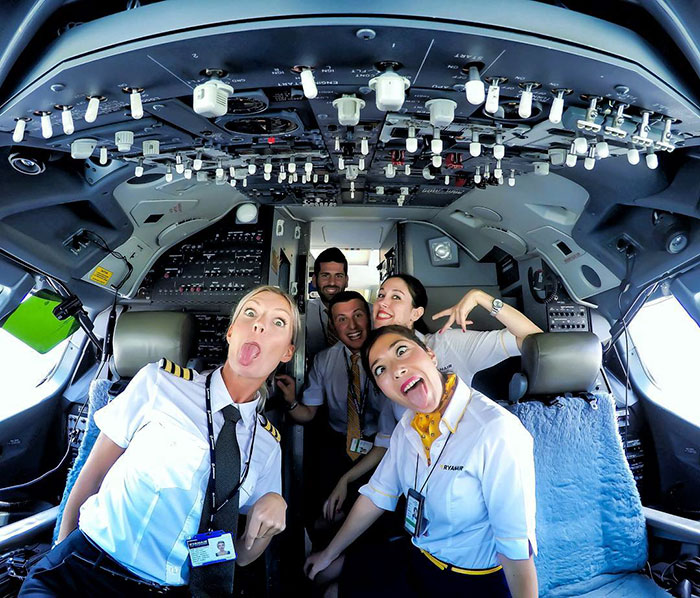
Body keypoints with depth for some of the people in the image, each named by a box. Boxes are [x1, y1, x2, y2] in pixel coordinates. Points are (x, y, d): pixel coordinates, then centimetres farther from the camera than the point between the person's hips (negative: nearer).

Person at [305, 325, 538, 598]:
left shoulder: (497, 431, -29)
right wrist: (328, 554, 10)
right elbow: (377, 494, 3)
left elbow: (517, 546, -25)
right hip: (416, 565, 5)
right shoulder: (408, 426, -7)